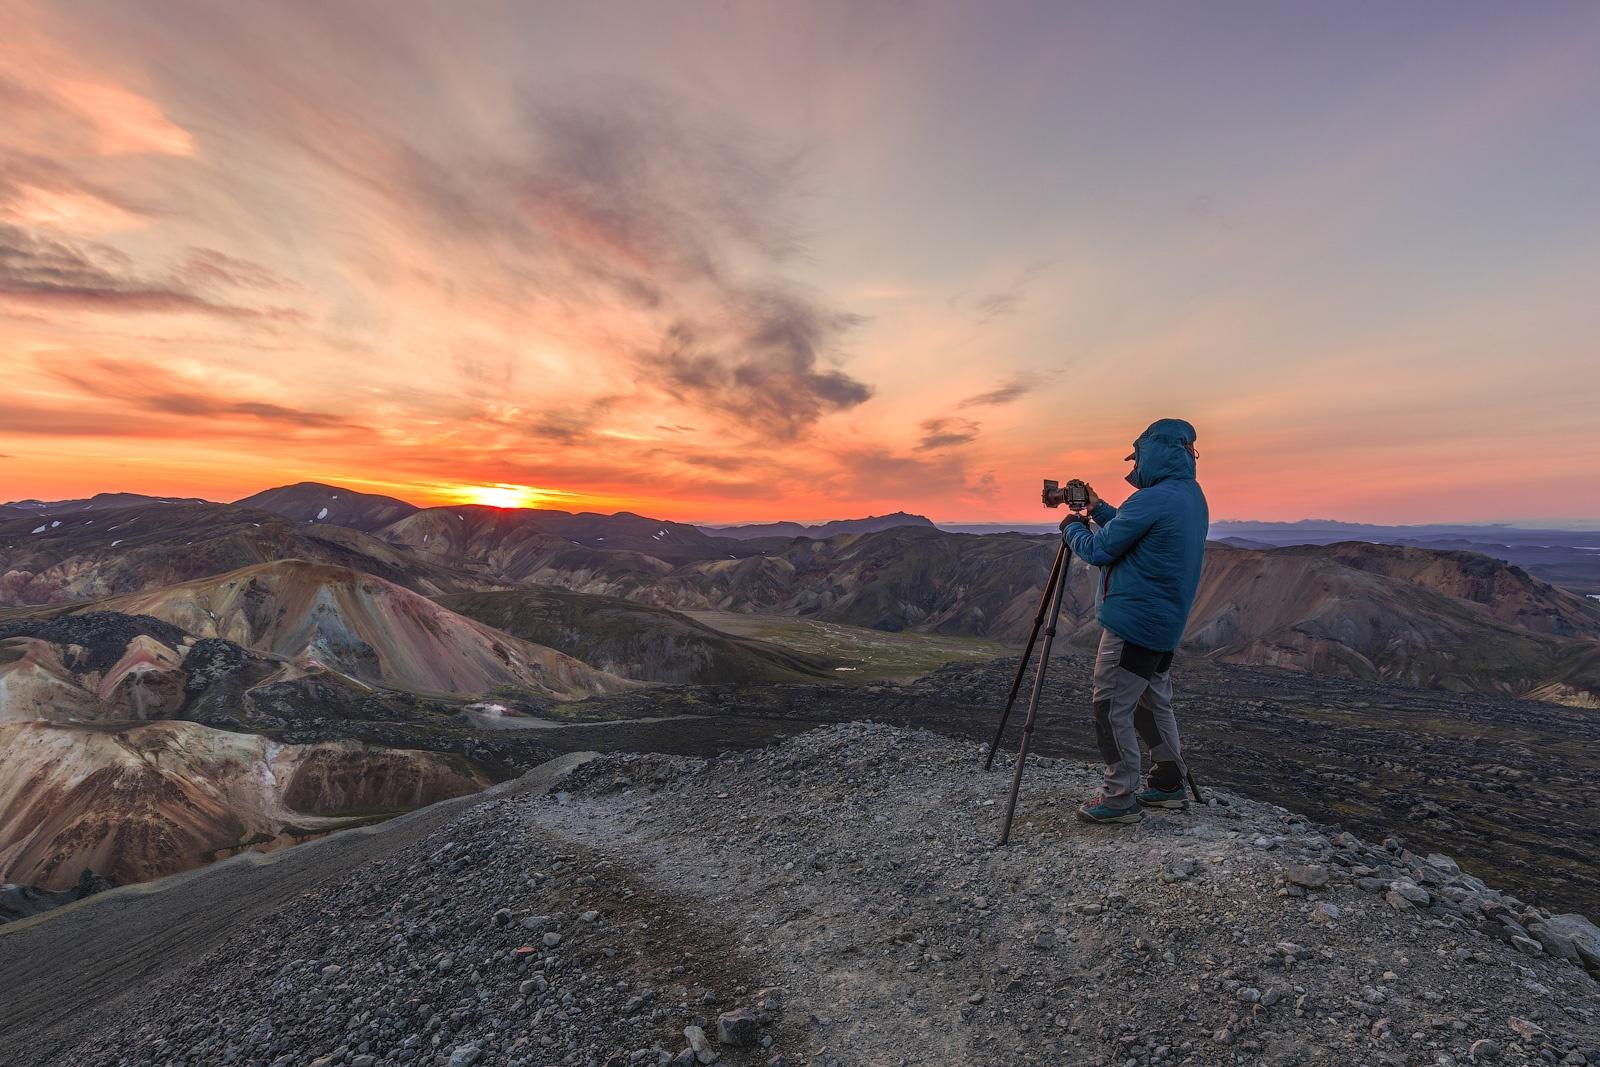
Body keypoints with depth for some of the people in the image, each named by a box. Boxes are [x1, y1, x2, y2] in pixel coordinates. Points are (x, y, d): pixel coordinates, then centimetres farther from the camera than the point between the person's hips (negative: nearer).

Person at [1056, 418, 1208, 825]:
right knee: (1155, 703, 19)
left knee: (1112, 708, -1)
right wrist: (1099, 510, 19)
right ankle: (1168, 785, 29)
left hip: (1132, 623, -10)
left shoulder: (1151, 500, -21)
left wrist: (1071, 527, 3)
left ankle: (1120, 798, 6)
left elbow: (1098, 551, -15)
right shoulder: (1193, 497, 11)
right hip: (1166, 623, 10)